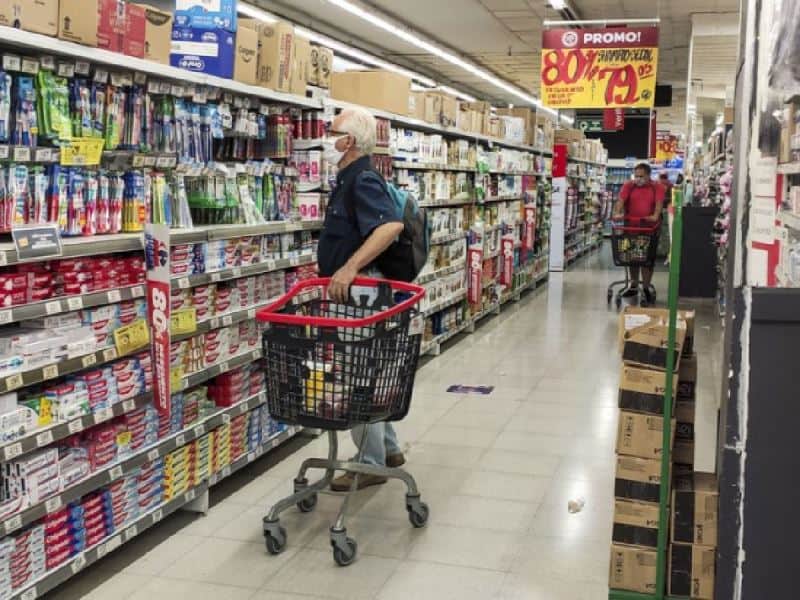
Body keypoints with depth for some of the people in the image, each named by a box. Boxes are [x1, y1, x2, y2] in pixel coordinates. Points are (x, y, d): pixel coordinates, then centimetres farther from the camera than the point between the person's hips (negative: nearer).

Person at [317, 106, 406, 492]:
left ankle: (371, 464, 10)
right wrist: (331, 268, 22)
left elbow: (391, 226, -35)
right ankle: (388, 449, 31)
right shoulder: (349, 179, 15)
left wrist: (350, 267, -40)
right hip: (349, 290, 11)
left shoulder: (363, 180, -18)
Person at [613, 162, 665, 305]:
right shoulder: (628, 186, 2)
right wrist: (617, 213, -28)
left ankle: (646, 288, 8)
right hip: (631, 224, 2)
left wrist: (655, 216, -31)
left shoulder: (657, 187, 0)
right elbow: (621, 200, -10)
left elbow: (659, 202, -13)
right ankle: (634, 286, 19)